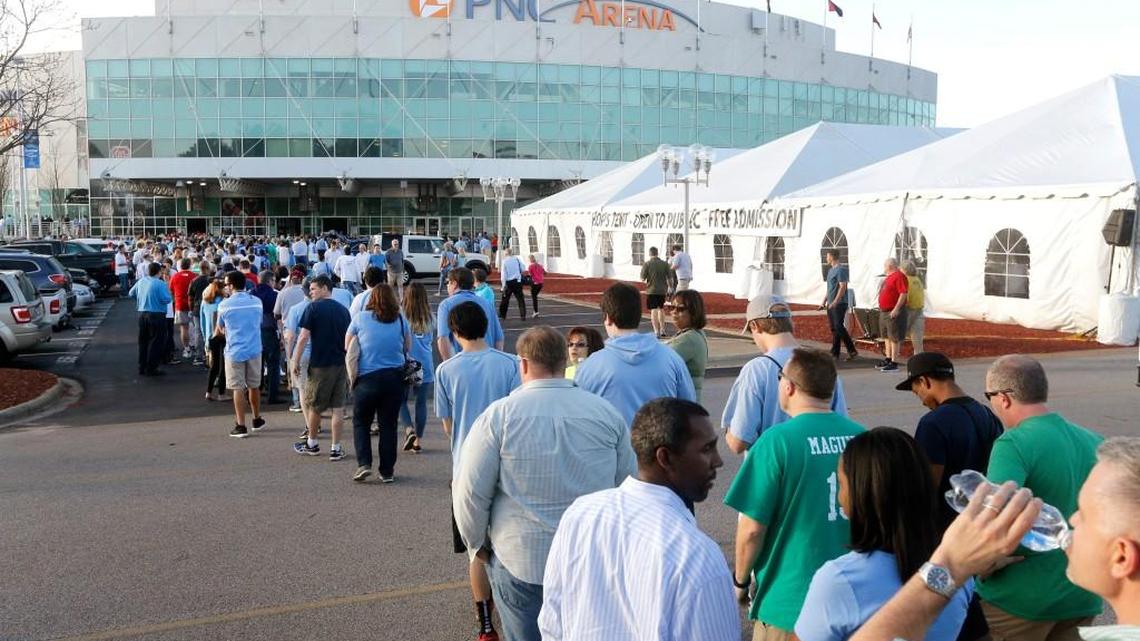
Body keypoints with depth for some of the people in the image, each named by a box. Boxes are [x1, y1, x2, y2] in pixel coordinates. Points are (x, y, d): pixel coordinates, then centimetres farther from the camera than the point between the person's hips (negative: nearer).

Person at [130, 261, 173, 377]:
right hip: (156, 315, -7)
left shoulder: (141, 281, 6)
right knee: (155, 342, 1)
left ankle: (142, 367, 22)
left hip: (142, 314, 7)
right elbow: (167, 299, -20)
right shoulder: (160, 284, -16)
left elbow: (132, 293, 17)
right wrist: (168, 291, 0)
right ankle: (151, 368, 2)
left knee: (143, 341, 16)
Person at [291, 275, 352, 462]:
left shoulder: (313, 308, -7)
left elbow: (303, 337, -12)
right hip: (341, 363, 4)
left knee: (314, 406, 12)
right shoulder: (343, 309, 8)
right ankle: (336, 448, 6)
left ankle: (311, 444, 26)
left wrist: (296, 362, -5)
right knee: (337, 407, 6)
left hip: (320, 364, -4)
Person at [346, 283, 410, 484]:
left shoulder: (360, 319, -2)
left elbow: (347, 347, 9)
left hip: (367, 377, -1)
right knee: (388, 424, 9)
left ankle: (364, 463, 0)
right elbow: (408, 347, 12)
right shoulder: (401, 320, 1)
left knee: (361, 422, 14)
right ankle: (387, 471, 12)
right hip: (395, 377, 2)